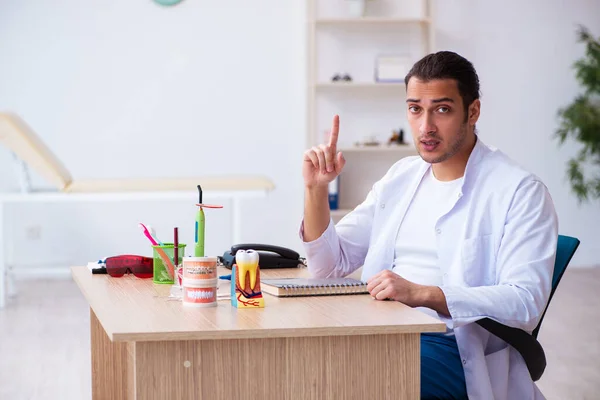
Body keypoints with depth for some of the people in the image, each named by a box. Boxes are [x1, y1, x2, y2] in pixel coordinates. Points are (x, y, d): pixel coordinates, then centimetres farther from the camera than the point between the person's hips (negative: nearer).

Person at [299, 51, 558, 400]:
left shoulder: (521, 191, -4)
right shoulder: (401, 177, 17)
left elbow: (525, 303, -16)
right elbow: (331, 266, 18)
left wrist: (423, 294, -26)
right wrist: (316, 188, 2)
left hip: (454, 346, -6)